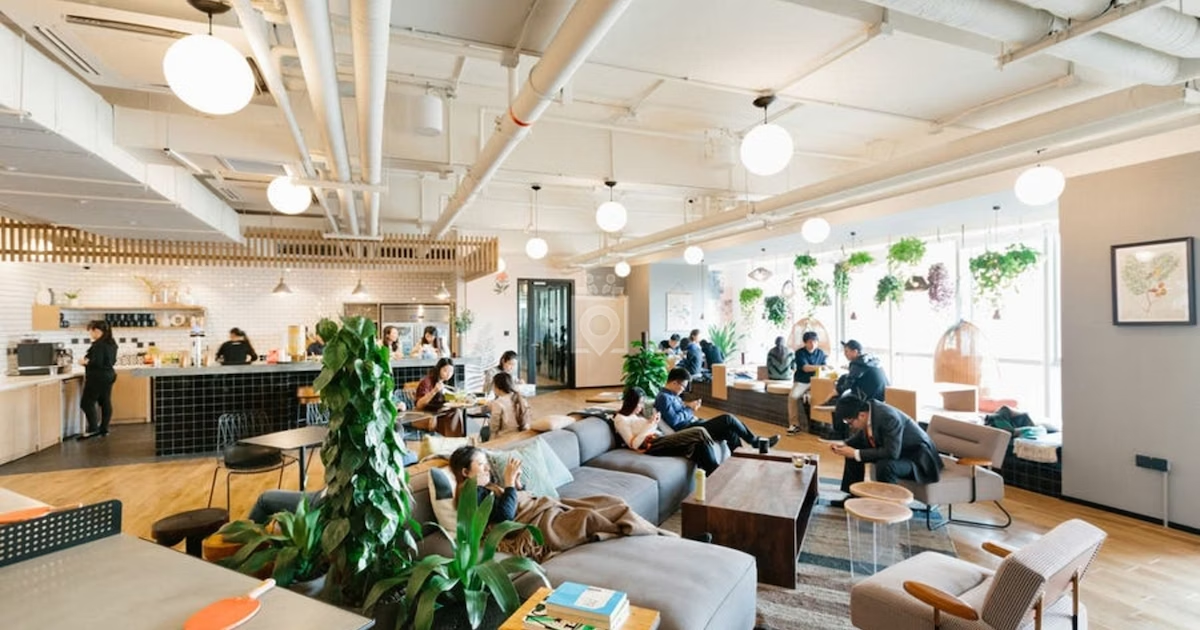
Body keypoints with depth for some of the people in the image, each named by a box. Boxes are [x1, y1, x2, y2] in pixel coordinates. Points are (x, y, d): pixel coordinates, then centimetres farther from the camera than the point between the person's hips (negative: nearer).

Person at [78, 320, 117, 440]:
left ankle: (93, 429, -3)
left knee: (87, 403, -2)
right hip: (109, 375, 9)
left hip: (98, 377, -9)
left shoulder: (98, 345, -18)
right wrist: (89, 359, 20)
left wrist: (85, 361, -7)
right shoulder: (111, 343, 11)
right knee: (105, 402, 11)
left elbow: (96, 362, -24)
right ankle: (104, 429, 15)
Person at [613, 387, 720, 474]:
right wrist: (650, 425, -11)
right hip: (651, 445, -9)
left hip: (660, 439, 9)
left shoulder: (637, 414, 24)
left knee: (698, 443, -19)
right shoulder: (620, 419, -1)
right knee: (699, 433, -18)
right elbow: (634, 444, -11)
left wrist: (654, 422, 4)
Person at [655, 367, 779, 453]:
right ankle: (755, 441, 9)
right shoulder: (663, 397, -18)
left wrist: (688, 406, 2)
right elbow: (673, 420, -25)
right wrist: (689, 408, -13)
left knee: (730, 431, 5)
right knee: (727, 419, -12)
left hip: (693, 424, 11)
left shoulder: (670, 394, 13)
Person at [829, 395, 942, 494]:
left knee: (884, 465, -36)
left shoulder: (887, 417, -34)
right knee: (853, 451, 4)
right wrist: (844, 445, -8)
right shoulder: (867, 408, -10)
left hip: (917, 456, -9)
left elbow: (892, 453, -37)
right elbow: (862, 436, 9)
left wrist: (857, 454, -30)